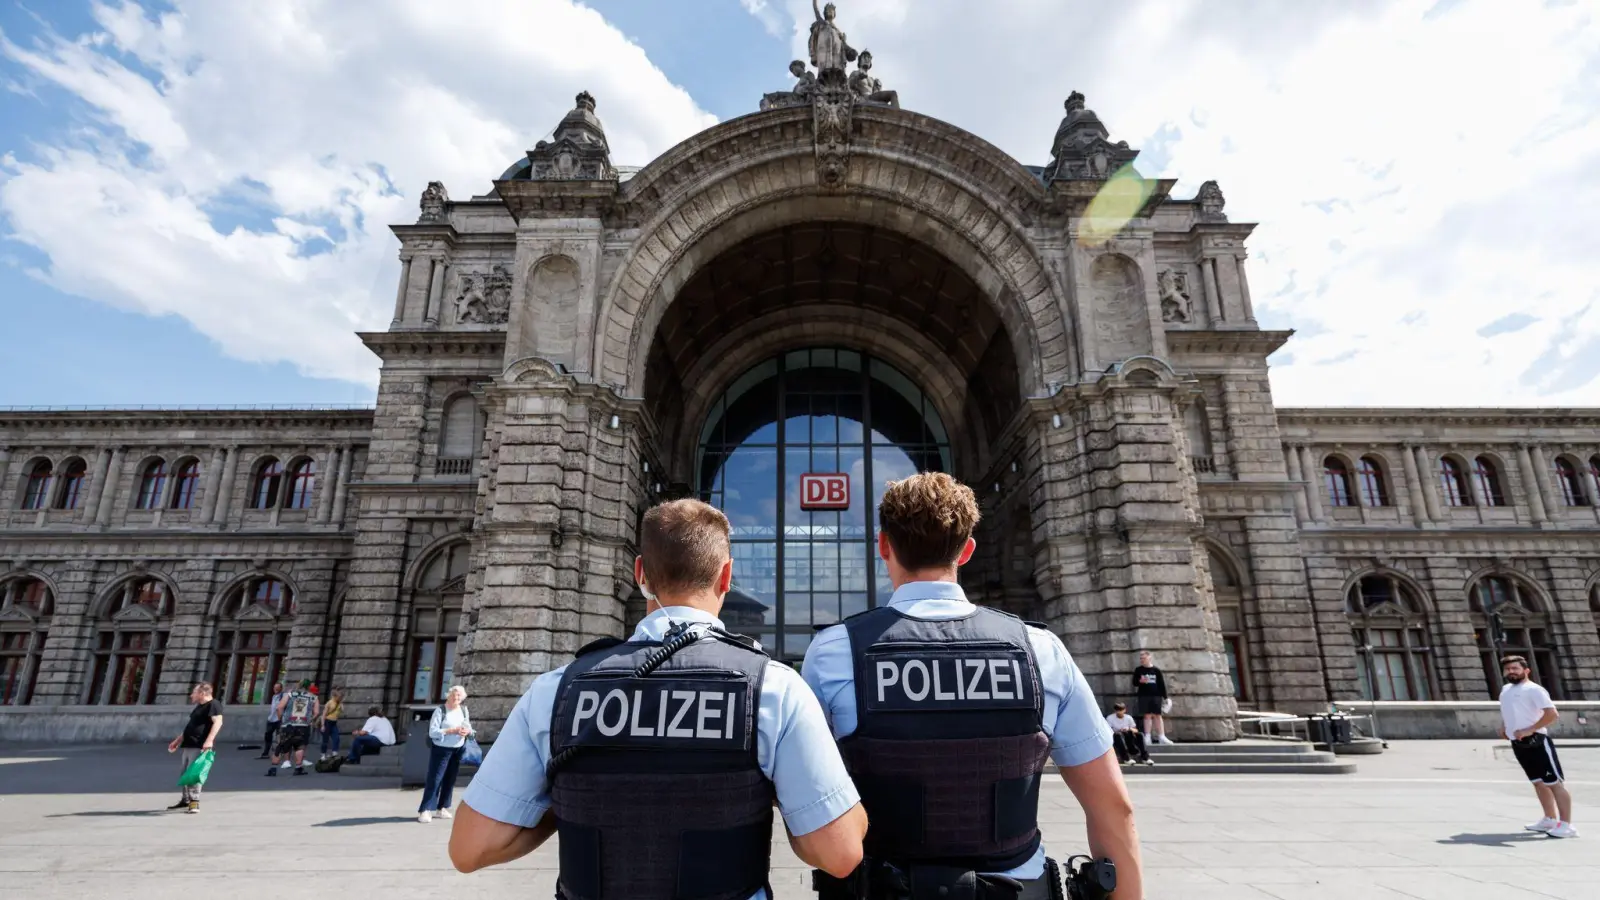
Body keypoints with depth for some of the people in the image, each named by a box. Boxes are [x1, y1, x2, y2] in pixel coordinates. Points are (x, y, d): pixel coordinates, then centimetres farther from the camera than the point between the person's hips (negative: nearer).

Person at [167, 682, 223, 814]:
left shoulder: (213, 704, -11)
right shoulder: (199, 707, 21)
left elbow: (218, 722, -24)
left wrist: (209, 740, -33)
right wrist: (178, 740, 31)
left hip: (200, 746, -10)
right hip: (188, 745, 10)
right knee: (185, 772, 15)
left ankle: (194, 802, -9)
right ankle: (185, 800, 28)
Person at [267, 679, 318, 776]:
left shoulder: (290, 693, 11)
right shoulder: (313, 698, 12)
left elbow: (280, 707, 1)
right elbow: (316, 713, 3)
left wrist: (281, 719, 14)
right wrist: (310, 720, 21)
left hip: (288, 725, 1)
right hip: (304, 726, -1)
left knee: (281, 746, 12)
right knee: (300, 746, 9)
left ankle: (273, 768, 11)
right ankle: (298, 768, 2)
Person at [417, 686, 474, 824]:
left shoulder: (464, 710, 5)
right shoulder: (440, 711, -11)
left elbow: (469, 727, 11)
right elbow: (432, 732, -17)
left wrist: (467, 731, -12)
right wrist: (451, 731, -24)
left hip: (458, 750, 5)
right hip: (441, 750, -5)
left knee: (450, 780, 10)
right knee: (434, 779, -5)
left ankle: (442, 807, 21)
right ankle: (425, 810, 1)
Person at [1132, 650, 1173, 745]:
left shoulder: (1156, 670, 4)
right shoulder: (1138, 670, 4)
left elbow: (1162, 684, 6)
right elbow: (1134, 682, 4)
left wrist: (1165, 697, 3)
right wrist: (1140, 681, -18)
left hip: (1156, 695, 0)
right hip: (1144, 696, 0)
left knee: (1157, 716, 1)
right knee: (1147, 716, -1)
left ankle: (1161, 736, 3)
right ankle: (1148, 737, 2)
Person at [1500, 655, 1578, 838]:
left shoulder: (1533, 689, -10)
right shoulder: (1505, 690, 15)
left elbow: (1553, 714, -19)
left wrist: (1529, 730, -22)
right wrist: (1503, 728, 12)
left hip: (1537, 742, -8)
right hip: (1518, 744, 9)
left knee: (1554, 782, -5)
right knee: (1538, 782, 16)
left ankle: (1566, 825, -3)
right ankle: (1550, 820, 26)